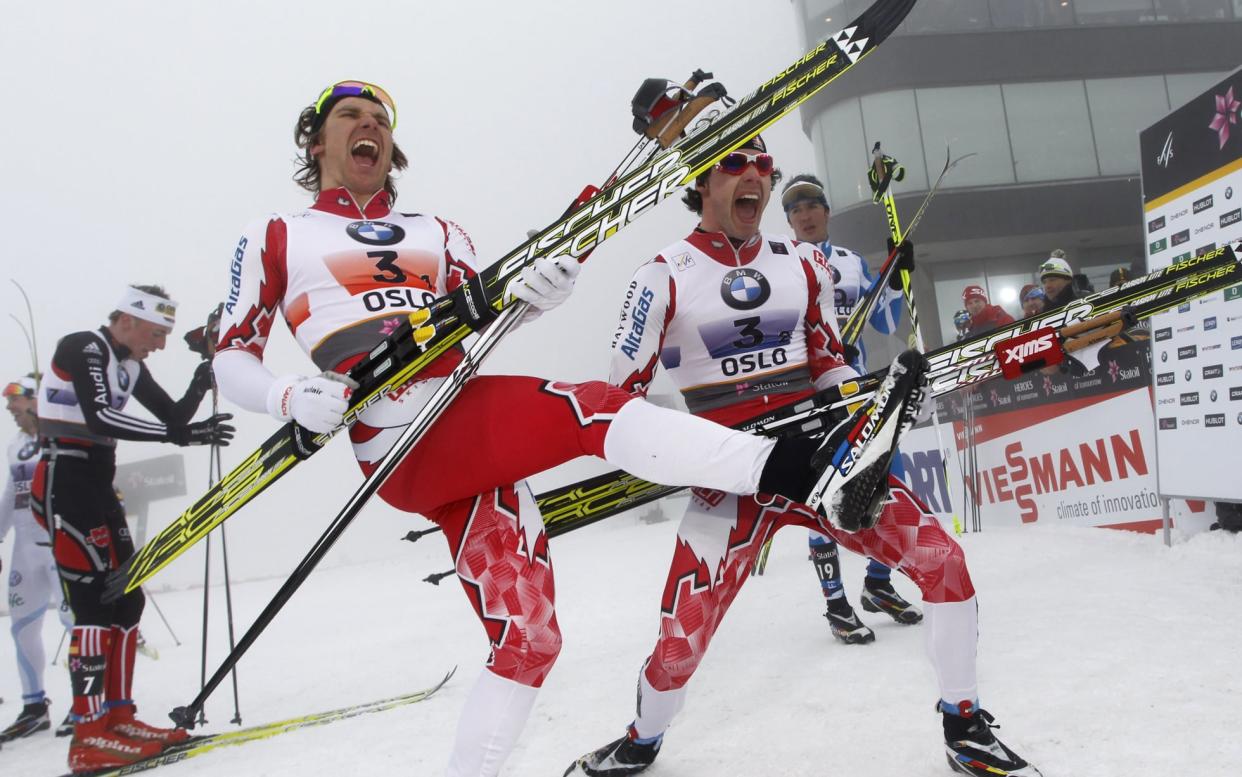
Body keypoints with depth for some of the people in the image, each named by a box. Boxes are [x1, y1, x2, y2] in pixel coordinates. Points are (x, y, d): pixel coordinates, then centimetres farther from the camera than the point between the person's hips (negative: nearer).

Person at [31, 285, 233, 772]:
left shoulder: (129, 365, 14)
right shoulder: (83, 348, -13)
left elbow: (173, 415, 12)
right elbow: (98, 419, -26)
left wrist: (202, 380, -4)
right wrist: (179, 434, -31)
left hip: (97, 486, 9)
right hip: (65, 482, -9)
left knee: (127, 600, 7)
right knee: (96, 603, -13)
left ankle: (117, 717, 13)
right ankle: (88, 737, -9)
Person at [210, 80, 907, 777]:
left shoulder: (435, 231, 27)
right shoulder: (276, 237, 16)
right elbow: (232, 360, 11)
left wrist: (533, 296, -12)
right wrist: (290, 396, -11)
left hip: (470, 439, 5)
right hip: (402, 451, -5)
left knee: (528, 636, -1)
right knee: (591, 410, -26)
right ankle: (791, 471, -33)